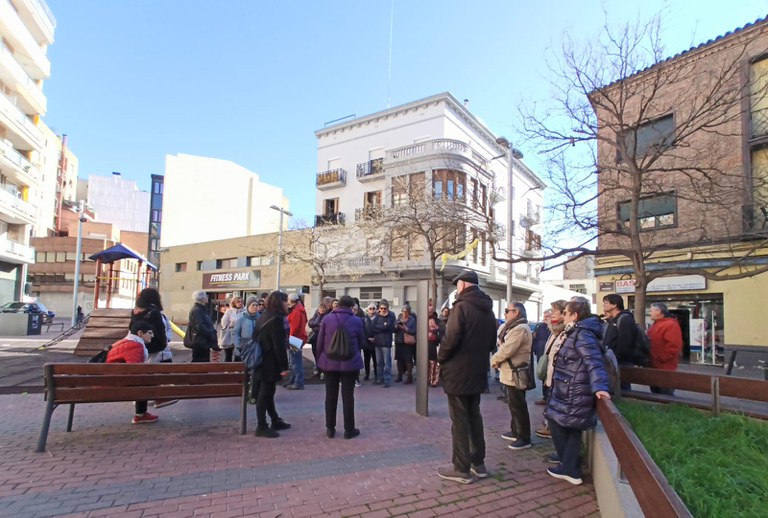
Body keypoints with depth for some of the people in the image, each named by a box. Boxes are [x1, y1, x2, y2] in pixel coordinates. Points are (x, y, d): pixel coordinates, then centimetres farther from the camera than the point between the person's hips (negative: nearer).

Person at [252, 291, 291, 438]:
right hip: (270, 363, -10)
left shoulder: (264, 316, 11)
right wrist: (284, 366, -19)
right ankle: (261, 426, 6)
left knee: (266, 392, 15)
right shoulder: (276, 319, -19)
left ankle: (275, 421, 27)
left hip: (262, 360, 10)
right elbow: (279, 345, -22)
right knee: (265, 394, -2)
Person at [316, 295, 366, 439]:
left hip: (330, 363, 2)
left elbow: (320, 342, 2)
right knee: (348, 396, 6)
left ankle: (330, 428, 20)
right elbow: (361, 343, 7)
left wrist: (320, 359, 15)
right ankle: (349, 429, 13)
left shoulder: (327, 319, -3)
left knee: (331, 396, 12)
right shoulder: (356, 321, -6)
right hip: (350, 363, -1)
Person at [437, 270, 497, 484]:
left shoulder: (461, 307, -17)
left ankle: (462, 469, 9)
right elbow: (492, 342, 14)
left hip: (458, 372, -8)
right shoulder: (488, 310, 9)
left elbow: (451, 338, -22)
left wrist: (441, 357, -5)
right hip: (478, 372, 8)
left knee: (459, 420, 1)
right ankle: (478, 463, 26)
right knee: (474, 416, 18)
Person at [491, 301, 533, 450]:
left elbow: (507, 350, -24)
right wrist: (497, 359, -1)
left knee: (518, 406, -2)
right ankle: (516, 432, 31)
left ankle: (524, 438, 7)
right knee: (513, 404, 19)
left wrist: (494, 359, -9)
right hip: (510, 372, 10)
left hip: (516, 373, -10)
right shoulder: (513, 327, 16)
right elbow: (503, 346, 16)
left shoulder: (520, 328, -19)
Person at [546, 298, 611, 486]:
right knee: (572, 429, 14)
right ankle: (570, 468, 22)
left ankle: (570, 468, 15)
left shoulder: (582, 334, -19)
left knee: (556, 422, 4)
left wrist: (599, 386, -42)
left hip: (571, 394, -10)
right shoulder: (578, 332, 11)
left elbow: (594, 362, -31)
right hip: (571, 391, 10)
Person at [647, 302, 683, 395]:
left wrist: (661, 358, -20)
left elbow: (674, 346, -23)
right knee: (656, 394, 16)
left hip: (665, 368, -10)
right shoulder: (655, 325, 17)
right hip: (654, 367, 10)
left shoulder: (671, 324, -14)